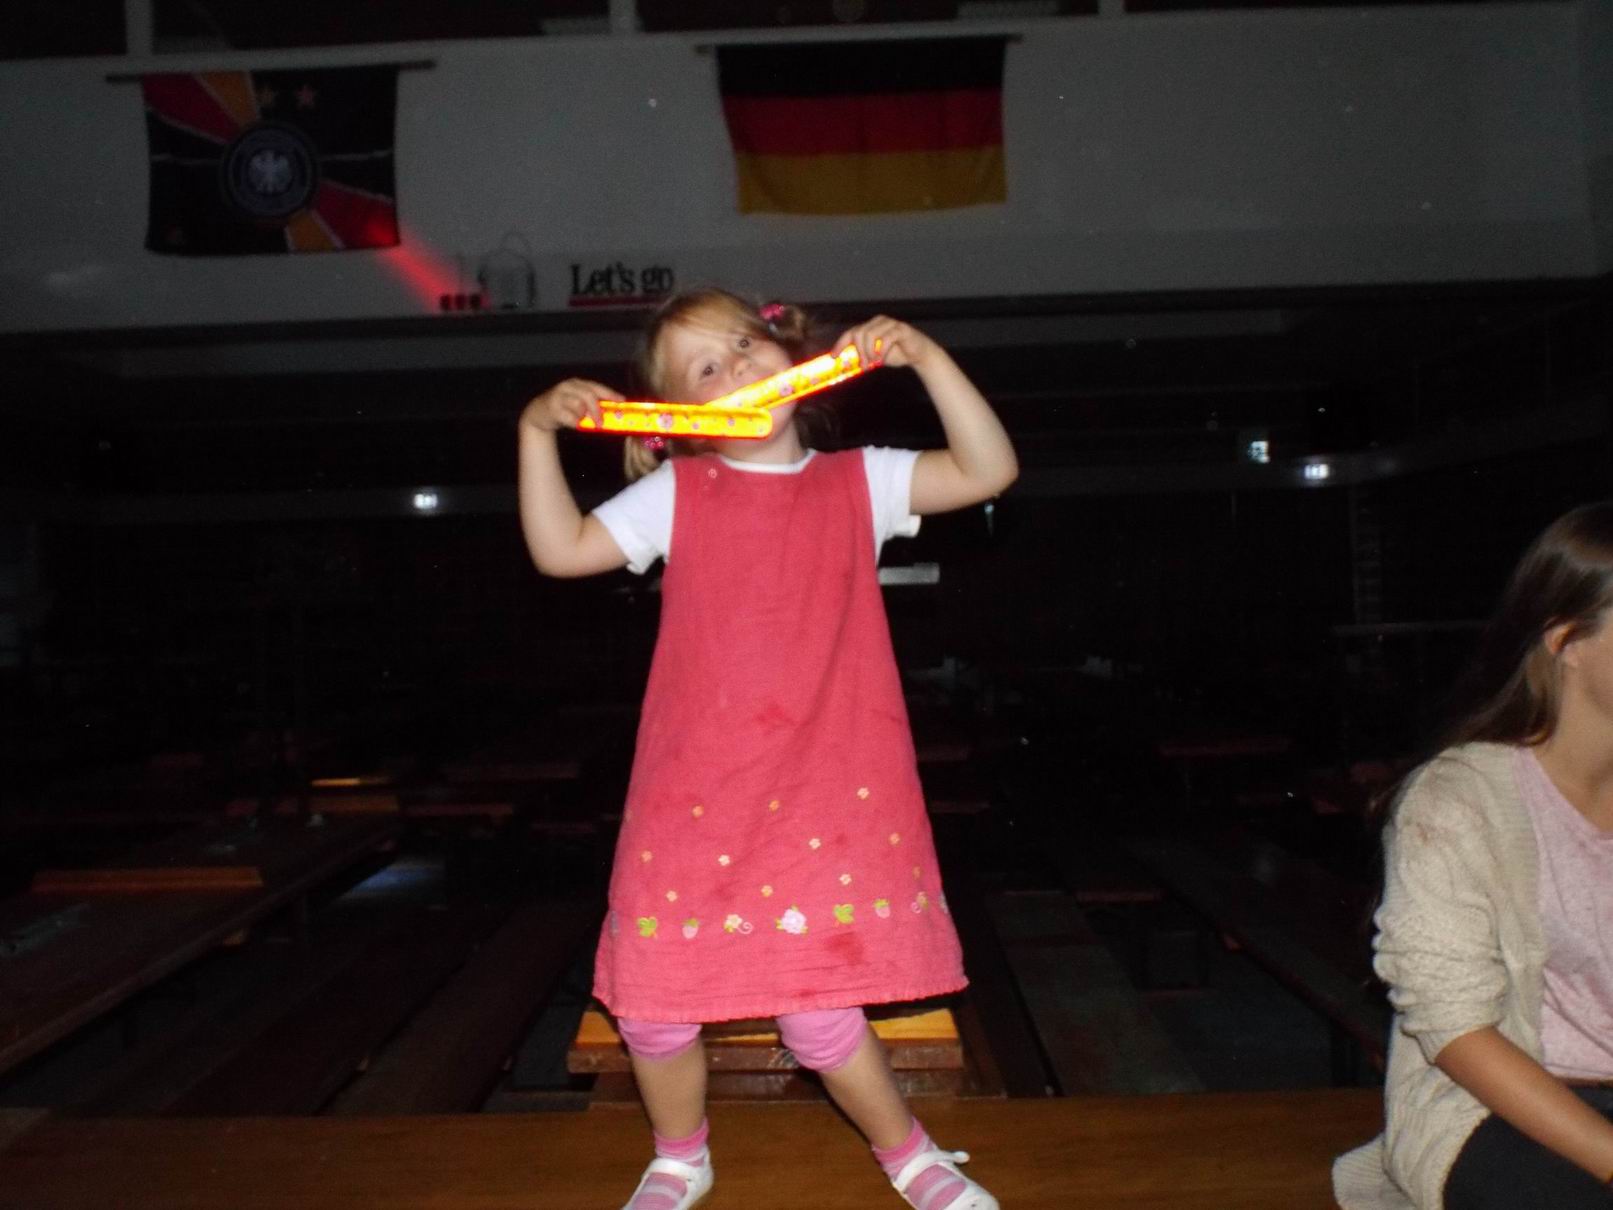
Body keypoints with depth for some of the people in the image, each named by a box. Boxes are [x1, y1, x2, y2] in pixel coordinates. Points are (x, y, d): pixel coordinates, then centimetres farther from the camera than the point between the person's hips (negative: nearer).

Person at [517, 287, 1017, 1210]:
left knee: (819, 1012, -2)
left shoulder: (858, 481, 5)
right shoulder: (676, 494, 6)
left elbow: (989, 471, -4)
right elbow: (562, 549, 2)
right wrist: (539, 431, -6)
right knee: (654, 1004, 8)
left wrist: (924, 357, -10)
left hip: (825, 794, -2)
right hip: (694, 792, 2)